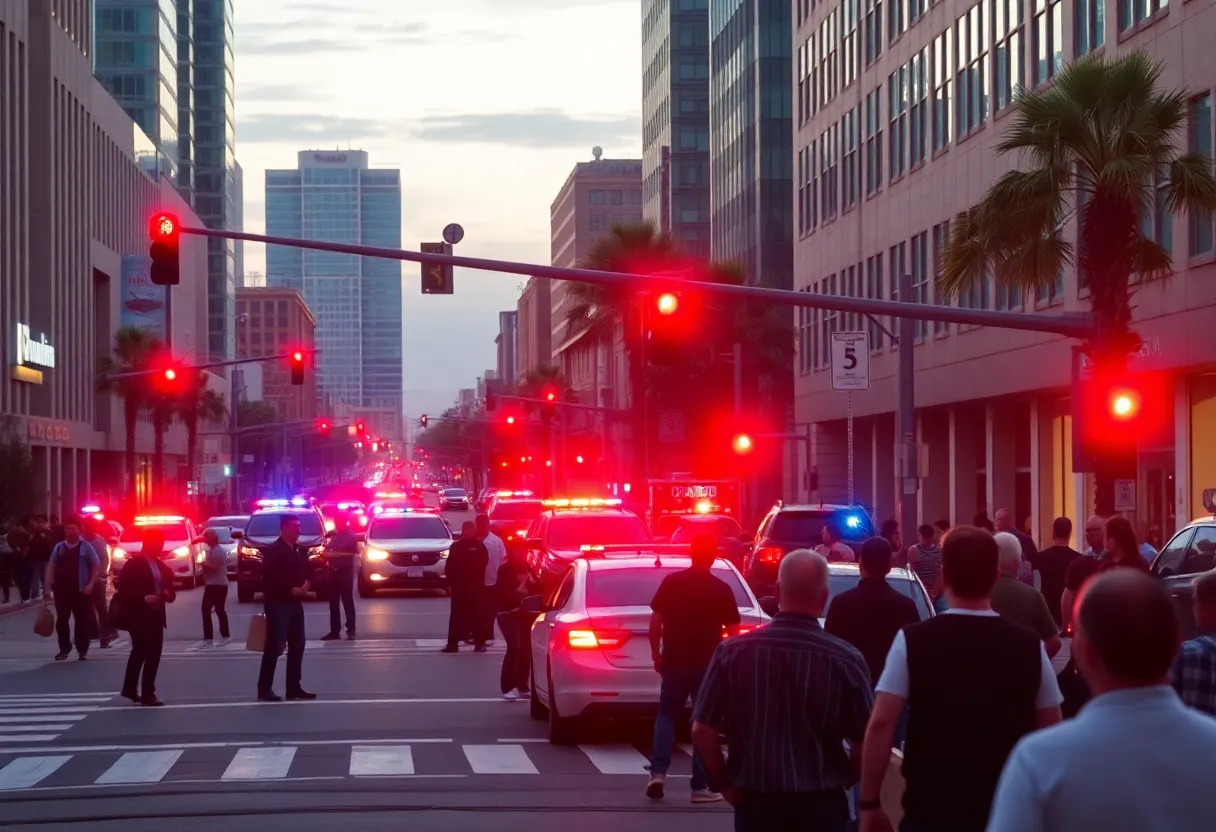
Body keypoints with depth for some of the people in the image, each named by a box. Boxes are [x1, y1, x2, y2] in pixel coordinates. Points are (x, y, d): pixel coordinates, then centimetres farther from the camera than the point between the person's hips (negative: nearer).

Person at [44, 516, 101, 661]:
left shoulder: (86, 547, 0)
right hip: (61, 590, 3)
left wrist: (91, 584, -10)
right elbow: (51, 566, 9)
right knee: (62, 620, 4)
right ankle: (64, 649, 16)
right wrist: (48, 587, 2)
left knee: (82, 621, 1)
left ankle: (82, 650, 9)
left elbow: (97, 566, 0)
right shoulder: (59, 547, 9)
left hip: (80, 590, -3)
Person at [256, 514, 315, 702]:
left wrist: (305, 585, 0)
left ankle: (294, 687, 15)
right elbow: (269, 578, -19)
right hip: (278, 604, -8)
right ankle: (264, 688, -1)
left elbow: (305, 572, 22)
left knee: (297, 646, 9)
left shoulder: (299, 552, 15)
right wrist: (291, 589, -21)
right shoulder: (272, 551, -10)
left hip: (295, 604, 8)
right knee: (275, 647, -7)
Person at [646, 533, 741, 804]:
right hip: (708, 664, -2)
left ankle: (658, 772, 1)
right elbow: (732, 631, -4)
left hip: (674, 661, 2)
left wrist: (656, 654, 10)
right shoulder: (721, 589, -5)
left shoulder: (671, 582, 0)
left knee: (667, 715, 16)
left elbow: (655, 622, 1)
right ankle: (700, 786, 4)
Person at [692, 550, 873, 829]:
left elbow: (702, 730, -5)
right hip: (821, 804, -1)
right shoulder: (845, 659, -9)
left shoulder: (734, 651, -6)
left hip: (757, 802, 1)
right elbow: (866, 742, -6)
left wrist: (724, 785, 9)